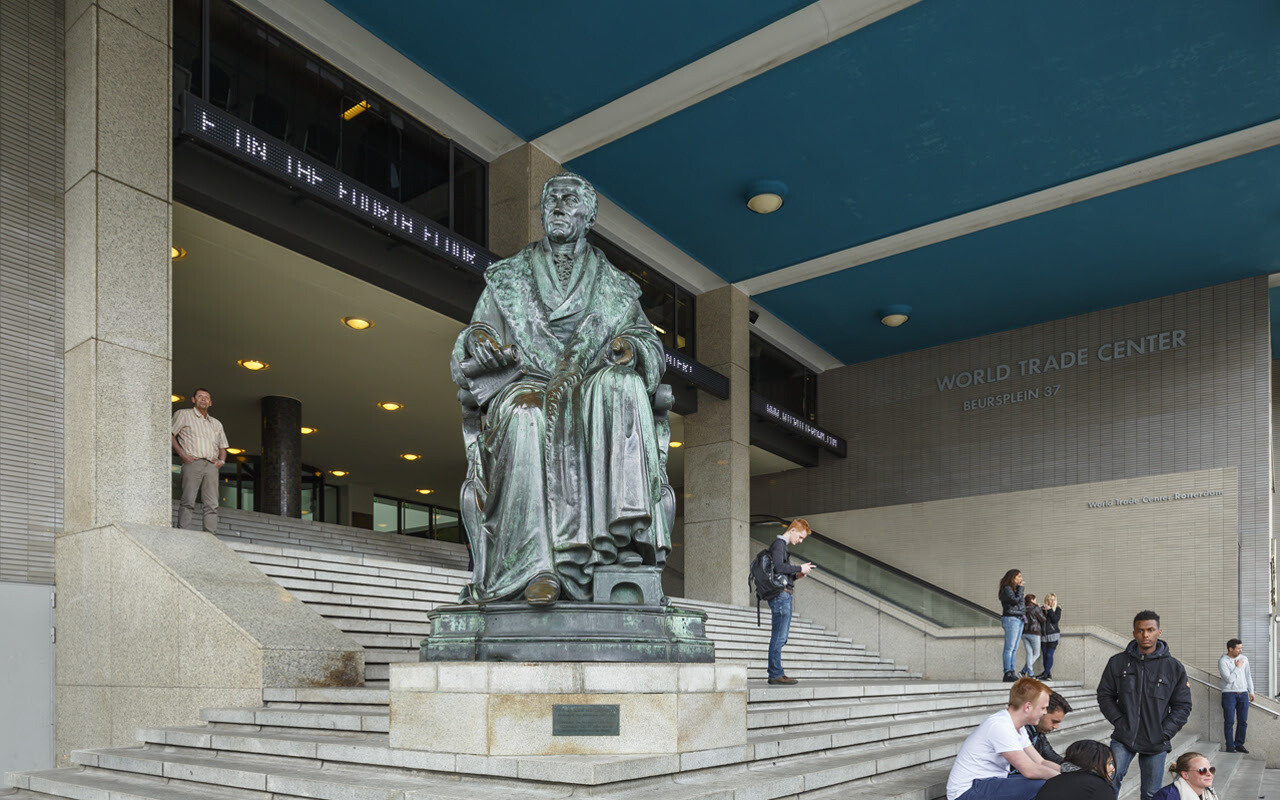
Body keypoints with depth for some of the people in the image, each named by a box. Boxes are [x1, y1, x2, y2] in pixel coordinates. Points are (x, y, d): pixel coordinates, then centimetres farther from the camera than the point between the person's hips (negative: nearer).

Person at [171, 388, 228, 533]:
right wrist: (181, 453, -8)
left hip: (212, 466, 4)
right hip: (192, 463, -4)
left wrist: (222, 460, 10)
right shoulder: (183, 414, 15)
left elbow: (222, 447, 31)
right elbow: (170, 434, 5)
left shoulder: (216, 423, 29)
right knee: (188, 501, -15)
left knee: (212, 504, -7)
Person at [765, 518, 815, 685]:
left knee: (780, 638, 10)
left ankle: (776, 673, 13)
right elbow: (778, 567, -22)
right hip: (780, 594, -10)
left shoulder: (783, 546, 24)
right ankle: (775, 674, -8)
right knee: (778, 637, -9)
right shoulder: (778, 544, -8)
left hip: (784, 596, 10)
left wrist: (796, 575, 10)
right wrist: (800, 568, -13)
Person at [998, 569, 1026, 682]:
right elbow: (1015, 600, -18)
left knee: (1014, 649, 7)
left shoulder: (1015, 589, 20)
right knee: (1009, 648, -11)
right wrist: (1020, 588, -8)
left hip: (1019, 619, 9)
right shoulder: (1006, 589, -7)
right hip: (1010, 619, -9)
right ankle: (1007, 674, -14)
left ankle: (1012, 672, 8)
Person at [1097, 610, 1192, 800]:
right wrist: (1119, 721, -4)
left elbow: (1183, 706, 4)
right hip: (1123, 739, 0)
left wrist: (1164, 733, -5)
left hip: (1156, 743, 0)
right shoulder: (1118, 662, 2)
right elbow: (1105, 695, 9)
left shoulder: (1174, 667, 1)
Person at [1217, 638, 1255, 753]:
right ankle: (1230, 746, 3)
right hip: (1229, 694, -5)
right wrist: (1237, 667, -11)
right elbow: (1229, 679, -17)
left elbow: (1248, 676, 18)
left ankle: (1239, 744, 18)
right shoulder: (1223, 661, -9)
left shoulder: (1244, 659, 9)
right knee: (1229, 722, -4)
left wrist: (1251, 691, 15)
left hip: (1243, 694, 5)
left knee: (1243, 721, 6)